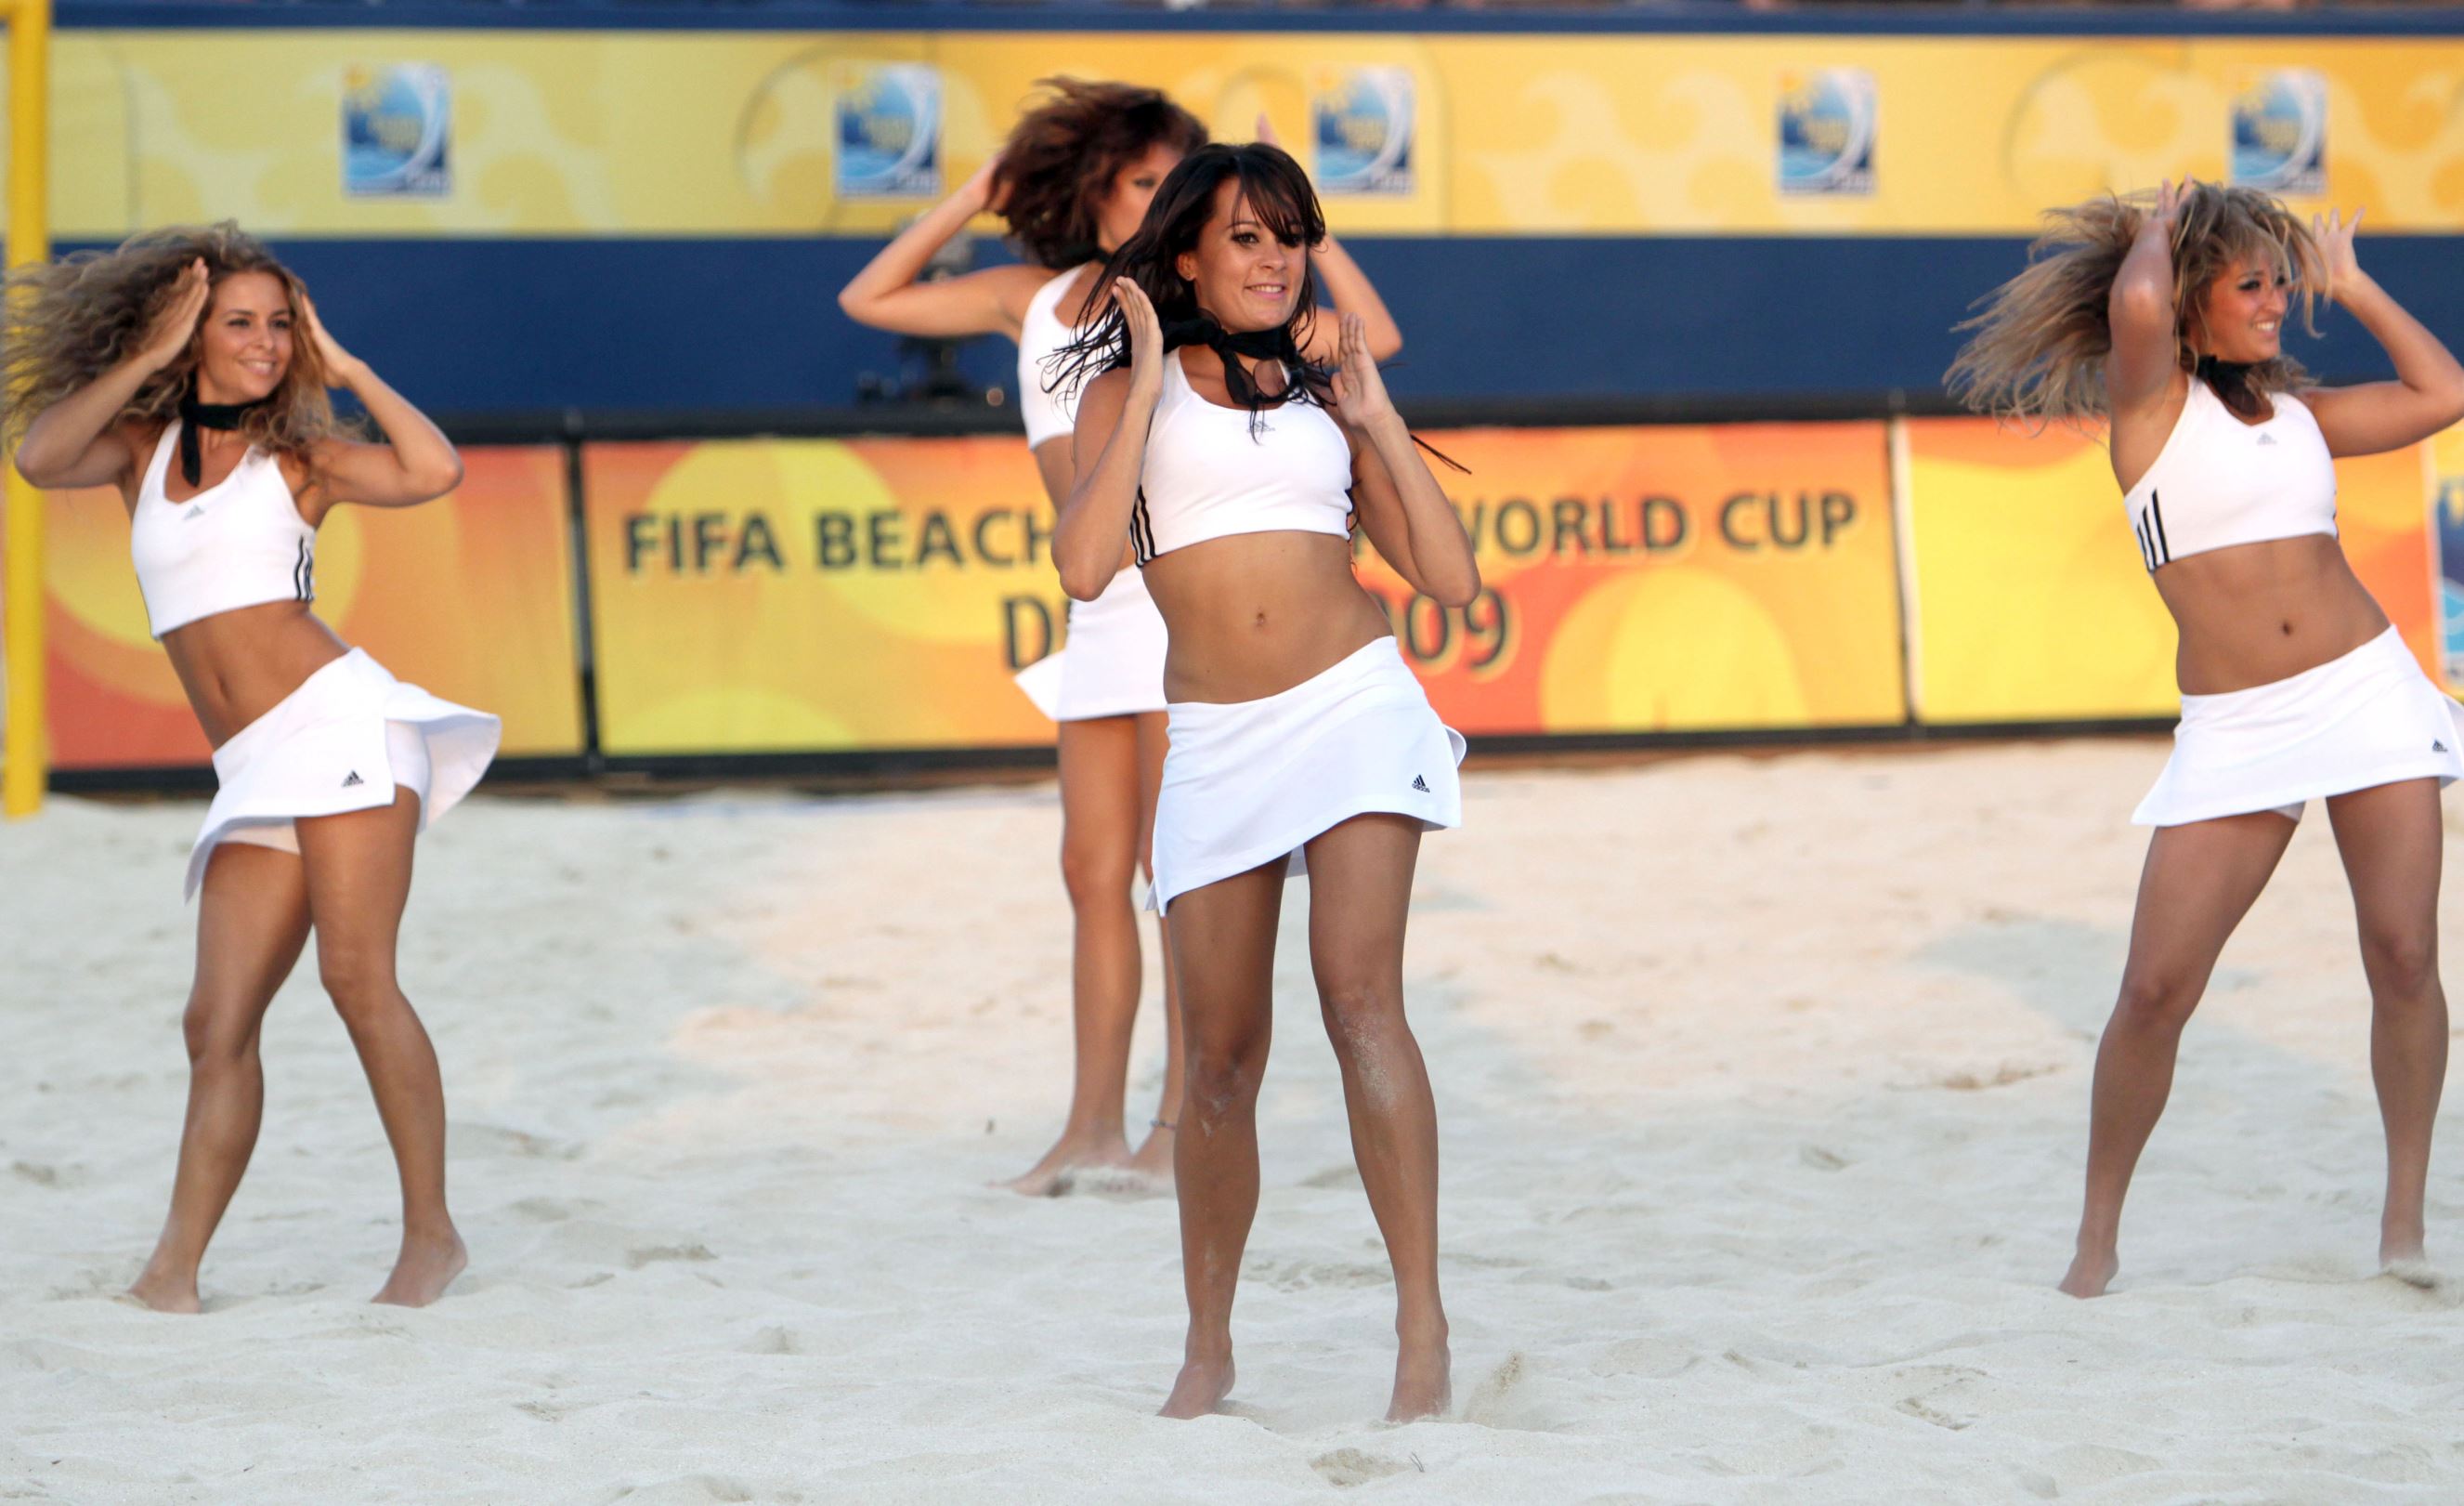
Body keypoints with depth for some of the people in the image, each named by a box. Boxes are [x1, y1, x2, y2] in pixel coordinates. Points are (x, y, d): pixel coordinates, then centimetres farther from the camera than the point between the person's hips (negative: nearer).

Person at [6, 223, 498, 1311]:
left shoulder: (300, 457, 8)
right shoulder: (144, 449, 16)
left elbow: (434, 471, -9)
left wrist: (340, 366, 1)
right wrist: (150, 356, -1)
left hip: (338, 719, -3)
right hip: (255, 773, 3)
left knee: (357, 977, -14)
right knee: (219, 1019, -3)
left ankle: (431, 1232, -7)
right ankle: (174, 1270, -3)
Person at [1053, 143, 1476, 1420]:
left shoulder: (1319, 397, 15)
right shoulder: (1128, 391, 9)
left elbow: (1452, 577, 8)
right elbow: (1085, 567, -9)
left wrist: (1375, 414, 6)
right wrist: (1150, 387, -5)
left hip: (1356, 705, 0)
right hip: (1216, 741, 0)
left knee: (1360, 997, -18)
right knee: (1222, 1058, 4)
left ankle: (1423, 1327, -22)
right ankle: (1208, 1347, 21)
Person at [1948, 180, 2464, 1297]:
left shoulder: (2296, 410, 13)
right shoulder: (2153, 398, -1)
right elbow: (2136, 303, -22)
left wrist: (2350, 286, 19)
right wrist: (2156, 232, -1)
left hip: (2368, 691, 4)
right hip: (2234, 733, -4)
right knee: (2156, 988, -7)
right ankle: (2098, 1234, 8)